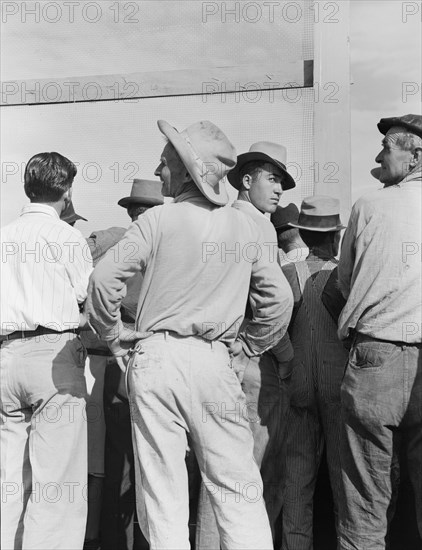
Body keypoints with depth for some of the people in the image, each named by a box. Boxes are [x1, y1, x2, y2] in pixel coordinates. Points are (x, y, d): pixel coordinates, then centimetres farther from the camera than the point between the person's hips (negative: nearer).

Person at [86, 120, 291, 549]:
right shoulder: (245, 227, 6)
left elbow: (104, 279, -10)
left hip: (155, 357, -2)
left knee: (162, 495, 7)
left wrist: (114, 336, 4)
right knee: (238, 492, 10)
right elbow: (276, 298, 9)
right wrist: (249, 345, 21)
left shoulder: (159, 219, -4)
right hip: (214, 360, 2)